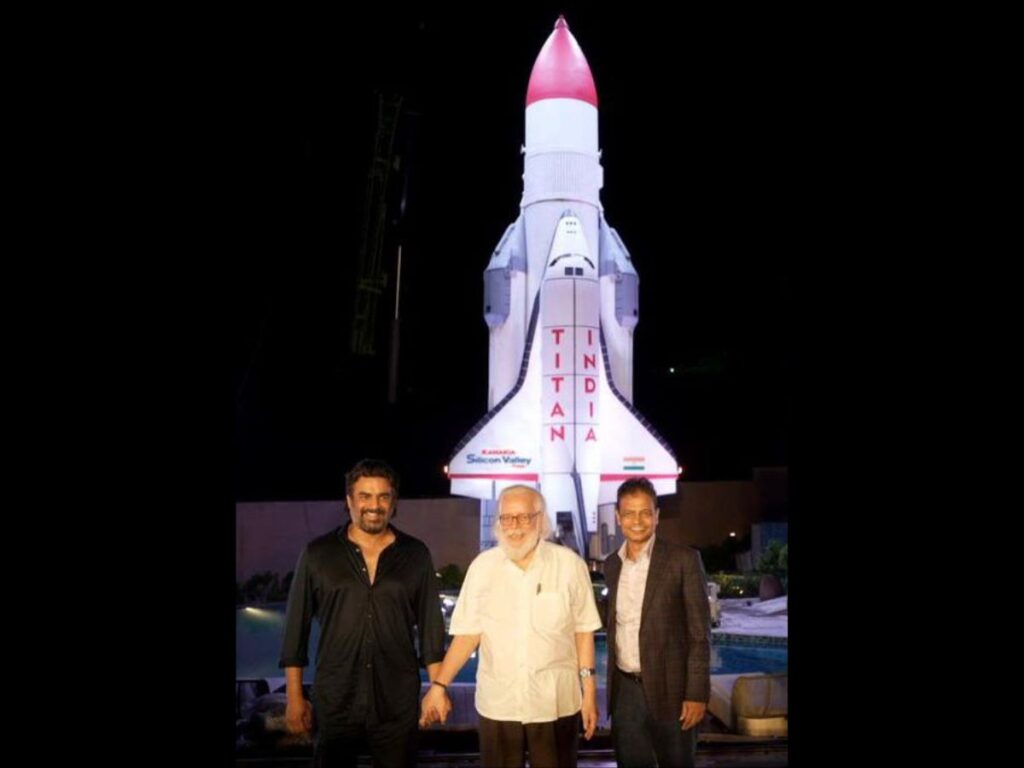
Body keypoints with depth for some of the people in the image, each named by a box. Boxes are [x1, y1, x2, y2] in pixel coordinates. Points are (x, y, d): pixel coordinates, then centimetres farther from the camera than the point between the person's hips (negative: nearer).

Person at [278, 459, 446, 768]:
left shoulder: (416, 555, 2)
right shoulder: (318, 553, -1)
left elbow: (431, 624, 6)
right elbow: (297, 625, 2)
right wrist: (294, 697, 1)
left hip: (398, 702, 1)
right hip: (334, 701, 0)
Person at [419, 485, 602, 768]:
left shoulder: (569, 564, -5)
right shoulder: (483, 566, -2)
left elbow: (583, 630, 0)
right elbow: (468, 632, 2)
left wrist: (589, 691, 0)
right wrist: (439, 685, -3)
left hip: (556, 704, -1)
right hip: (496, 704, 1)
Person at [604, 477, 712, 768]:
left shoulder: (684, 559, -8)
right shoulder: (612, 564, 7)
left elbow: (700, 633, -9)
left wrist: (697, 693, -13)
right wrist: (612, 684, 12)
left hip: (669, 688, -4)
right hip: (625, 690, 4)